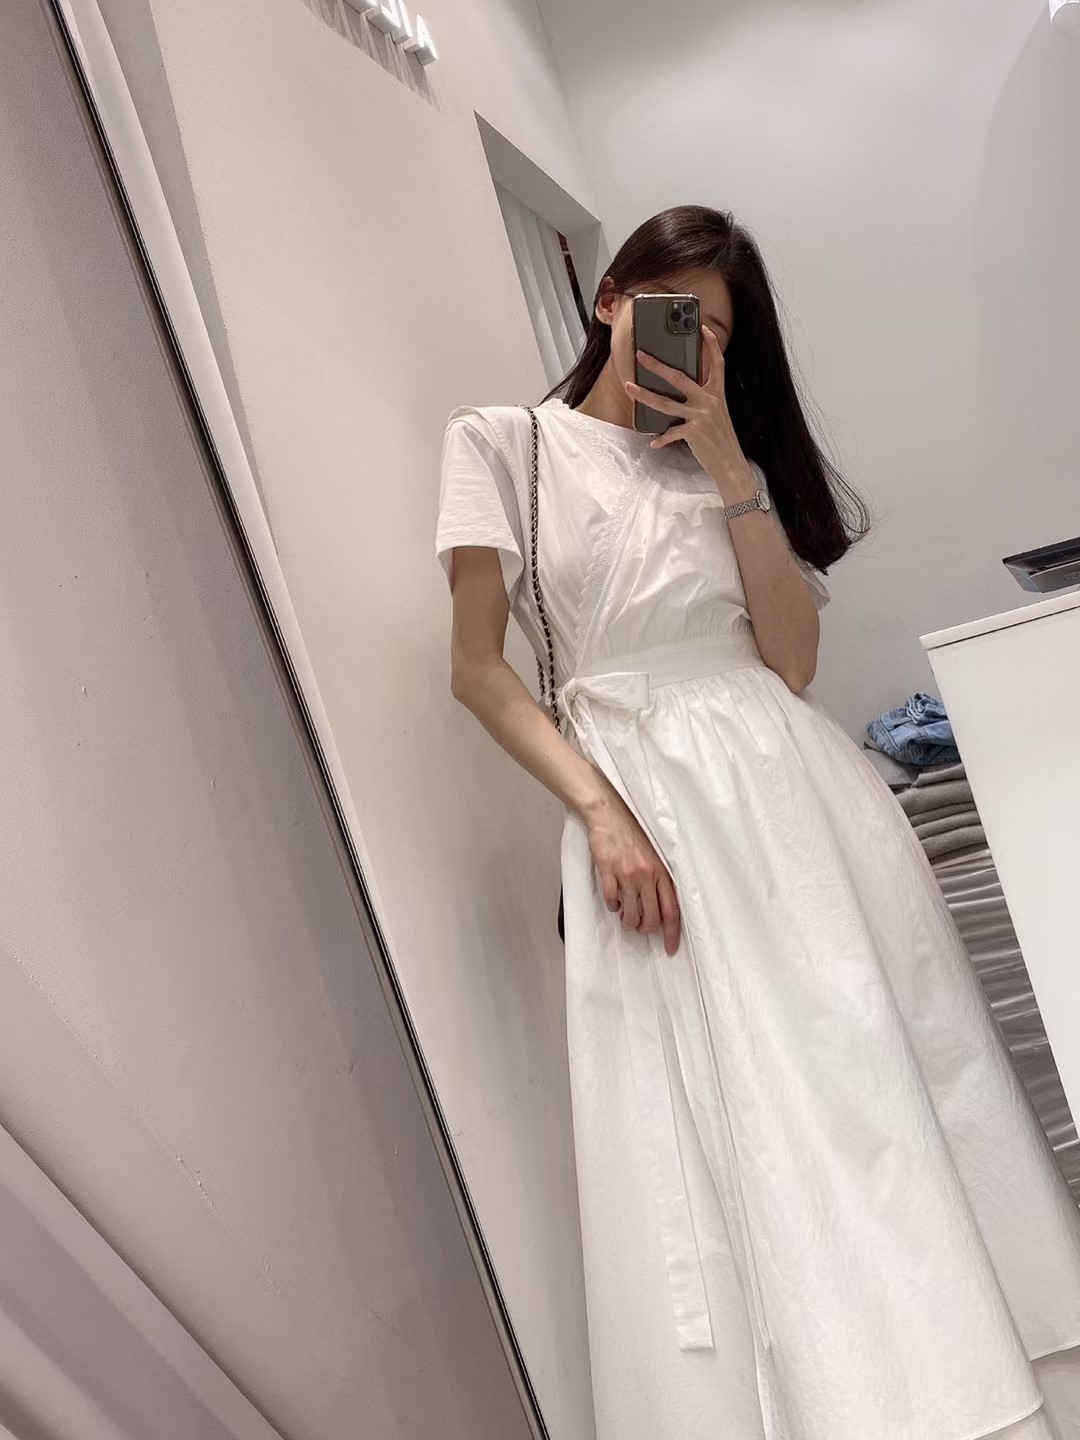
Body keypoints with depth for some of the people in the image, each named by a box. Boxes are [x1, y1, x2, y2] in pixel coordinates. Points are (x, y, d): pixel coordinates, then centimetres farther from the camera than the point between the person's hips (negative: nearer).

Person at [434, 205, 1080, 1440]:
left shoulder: (721, 459, 16)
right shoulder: (501, 443, 7)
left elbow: (793, 660, 4)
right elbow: (478, 668, -1)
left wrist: (733, 468, -2)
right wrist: (599, 811, -13)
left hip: (790, 787, 3)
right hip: (647, 807, -3)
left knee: (878, 1095, 4)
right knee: (734, 1134, -2)